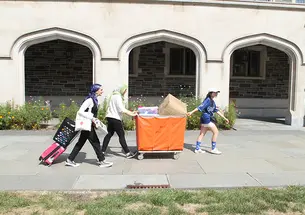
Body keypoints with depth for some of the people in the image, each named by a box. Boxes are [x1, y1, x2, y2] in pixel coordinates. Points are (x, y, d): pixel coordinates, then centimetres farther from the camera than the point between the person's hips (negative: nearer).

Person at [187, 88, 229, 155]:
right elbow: (200, 107, -20)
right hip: (207, 119, -9)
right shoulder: (208, 100, -13)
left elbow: (217, 111, 21)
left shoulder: (212, 101, 16)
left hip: (207, 119, 9)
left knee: (202, 134, 8)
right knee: (216, 132, -2)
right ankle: (213, 149, 4)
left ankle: (197, 149, 11)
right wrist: (191, 112, -26)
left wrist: (224, 118, 23)